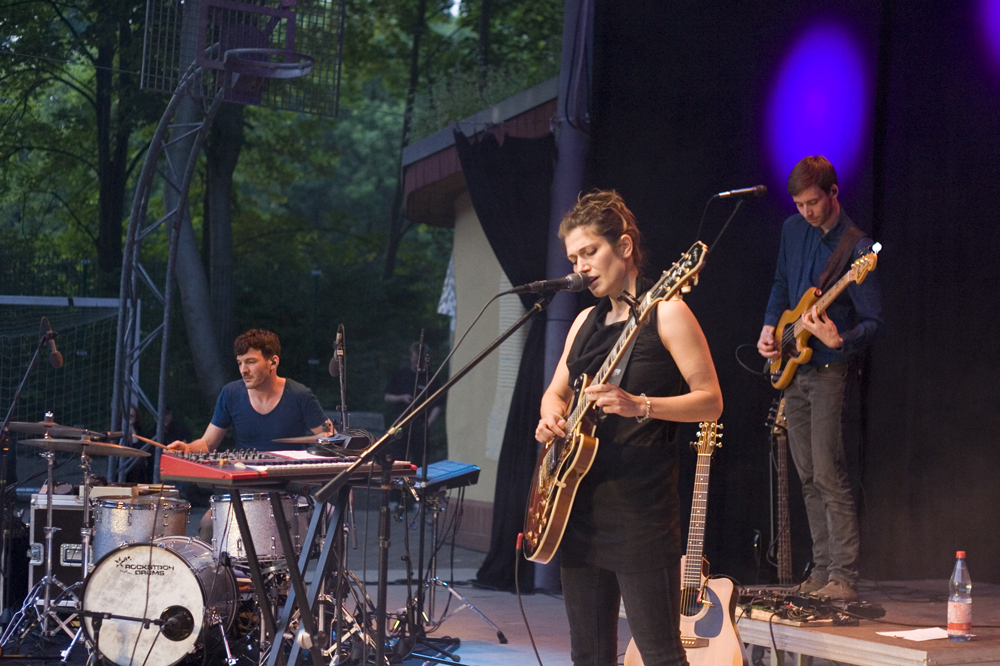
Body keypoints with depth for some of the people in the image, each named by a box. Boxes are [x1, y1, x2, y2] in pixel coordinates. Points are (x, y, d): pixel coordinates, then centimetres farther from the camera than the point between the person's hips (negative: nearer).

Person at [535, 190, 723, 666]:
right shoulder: (586, 322, 17)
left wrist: (640, 406, -24)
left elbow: (710, 400, -10)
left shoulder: (664, 313, -6)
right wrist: (551, 416, 2)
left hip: (640, 506, -8)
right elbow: (557, 390, 26)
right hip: (579, 503, 8)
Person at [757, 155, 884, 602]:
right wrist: (770, 327, 8)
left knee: (828, 474, -14)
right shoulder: (794, 230, 8)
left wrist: (839, 341, -35)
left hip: (830, 369, -7)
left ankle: (844, 578, -12)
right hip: (792, 369, 7)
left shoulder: (856, 249, -15)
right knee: (808, 478, 9)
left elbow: (874, 323, -17)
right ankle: (822, 570, 16)